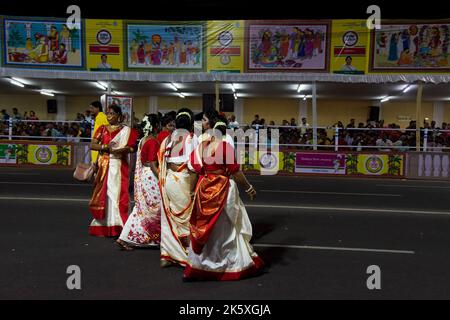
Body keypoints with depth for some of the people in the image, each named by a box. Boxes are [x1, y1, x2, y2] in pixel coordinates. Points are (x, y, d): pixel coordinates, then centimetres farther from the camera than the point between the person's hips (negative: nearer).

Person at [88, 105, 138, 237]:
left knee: (116, 193, -5)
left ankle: (116, 226, 0)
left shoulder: (126, 130, 3)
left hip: (118, 166, -3)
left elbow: (132, 148, -6)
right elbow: (93, 145, 2)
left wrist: (119, 150, -22)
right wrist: (105, 147, -14)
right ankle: (102, 225, 15)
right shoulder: (102, 129, 12)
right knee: (103, 194, 4)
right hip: (104, 165, 3)